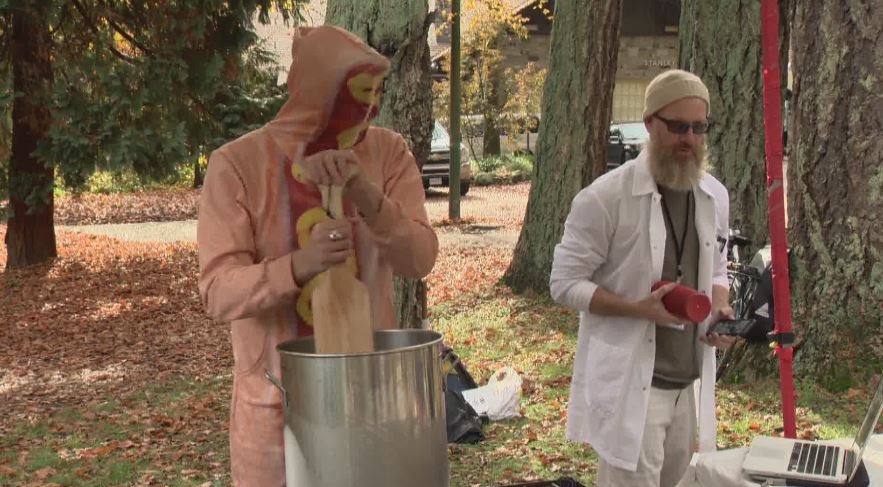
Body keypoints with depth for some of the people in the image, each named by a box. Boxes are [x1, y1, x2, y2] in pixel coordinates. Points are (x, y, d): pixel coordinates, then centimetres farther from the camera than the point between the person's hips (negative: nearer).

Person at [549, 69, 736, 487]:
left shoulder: (714, 196, 6)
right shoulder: (605, 197, -15)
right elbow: (565, 283, -12)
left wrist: (721, 310, -3)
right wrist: (638, 308, -25)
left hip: (686, 381, 7)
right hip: (628, 383, -7)